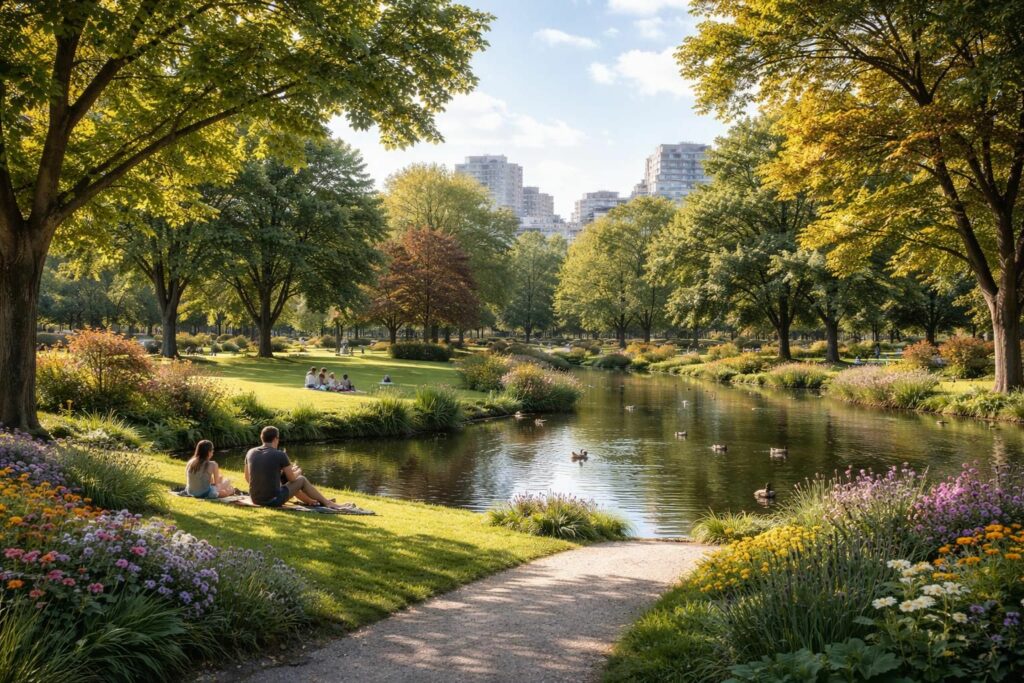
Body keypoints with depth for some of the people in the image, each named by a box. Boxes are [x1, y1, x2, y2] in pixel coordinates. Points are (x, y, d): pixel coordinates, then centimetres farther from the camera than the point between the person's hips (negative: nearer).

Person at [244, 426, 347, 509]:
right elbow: (292, 478, -1)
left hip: (255, 499, 6)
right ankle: (326, 503, 34)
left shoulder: (250, 453, 2)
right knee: (301, 480, 18)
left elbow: (247, 478, 15)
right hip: (273, 500, -6)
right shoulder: (280, 455, -12)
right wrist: (298, 472, 24)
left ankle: (310, 501, 48)